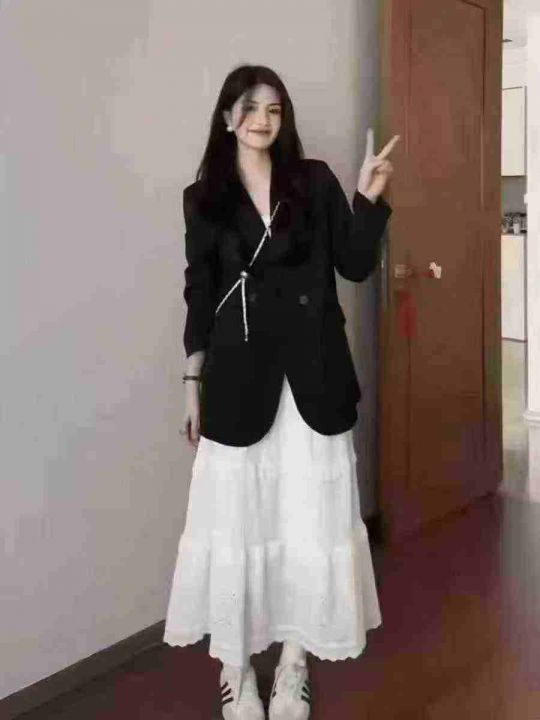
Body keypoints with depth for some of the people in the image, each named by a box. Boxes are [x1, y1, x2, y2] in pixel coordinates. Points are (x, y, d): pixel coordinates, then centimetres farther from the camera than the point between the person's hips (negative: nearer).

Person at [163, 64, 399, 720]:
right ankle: (234, 665, 24)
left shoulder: (315, 180, 6)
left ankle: (294, 659, 26)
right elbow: (199, 294, 6)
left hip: (312, 372, 1)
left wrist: (369, 197, -9)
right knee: (235, 521, 6)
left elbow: (356, 266, 4)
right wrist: (192, 382, 5)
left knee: (311, 518, 7)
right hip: (239, 374, 0)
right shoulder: (204, 197, 5)